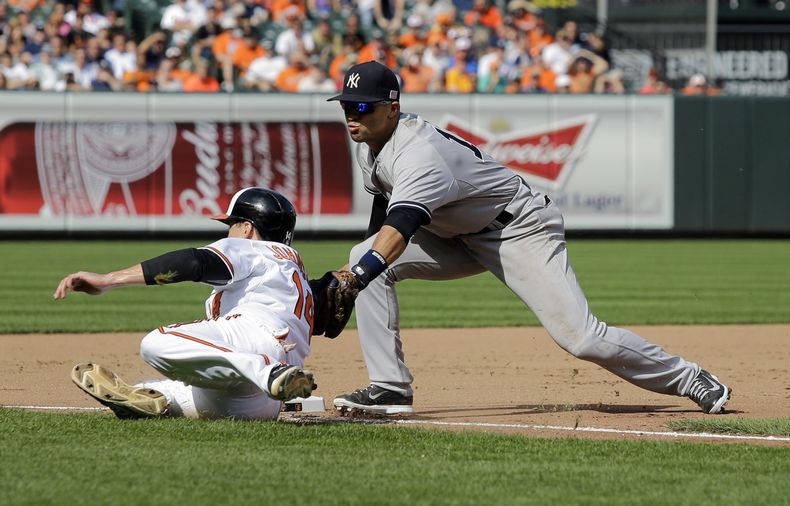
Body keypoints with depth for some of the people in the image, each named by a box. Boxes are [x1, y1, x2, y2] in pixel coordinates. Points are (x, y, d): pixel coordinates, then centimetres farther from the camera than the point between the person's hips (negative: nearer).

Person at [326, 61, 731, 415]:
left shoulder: (419, 152, -32)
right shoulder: (367, 141, -2)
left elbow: (401, 224, -48)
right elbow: (385, 202, 16)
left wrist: (360, 275, -61)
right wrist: (359, 270, 11)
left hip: (521, 228, -9)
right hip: (459, 236, 9)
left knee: (580, 338, -18)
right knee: (366, 259, -11)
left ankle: (686, 379, 1)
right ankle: (390, 388, -11)